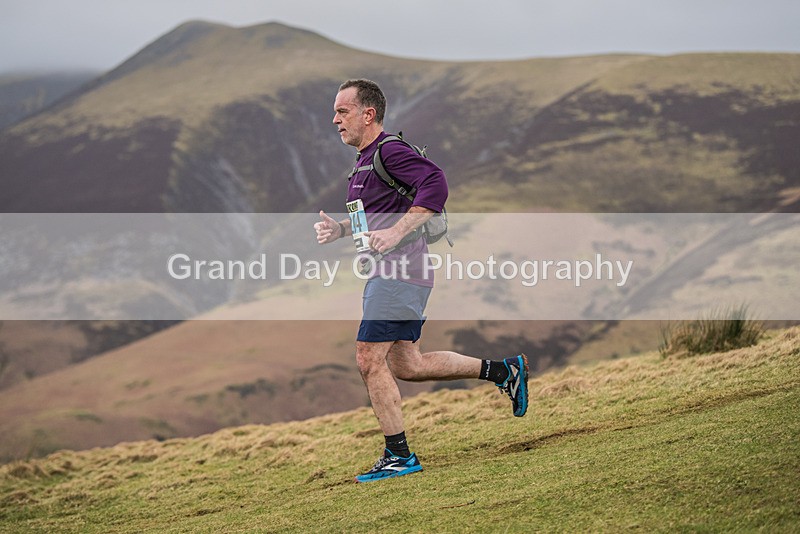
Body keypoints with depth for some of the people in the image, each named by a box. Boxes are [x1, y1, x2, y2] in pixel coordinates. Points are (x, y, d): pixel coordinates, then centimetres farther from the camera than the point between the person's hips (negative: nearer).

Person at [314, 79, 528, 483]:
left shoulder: (390, 151, -12)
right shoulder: (364, 162, 20)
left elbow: (436, 184, -26)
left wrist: (395, 234, -30)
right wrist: (339, 229, 10)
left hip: (400, 270, -10)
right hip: (387, 272, 10)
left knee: (369, 359, -9)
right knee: (404, 365, 12)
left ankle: (398, 456, -3)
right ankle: (502, 370, 20)